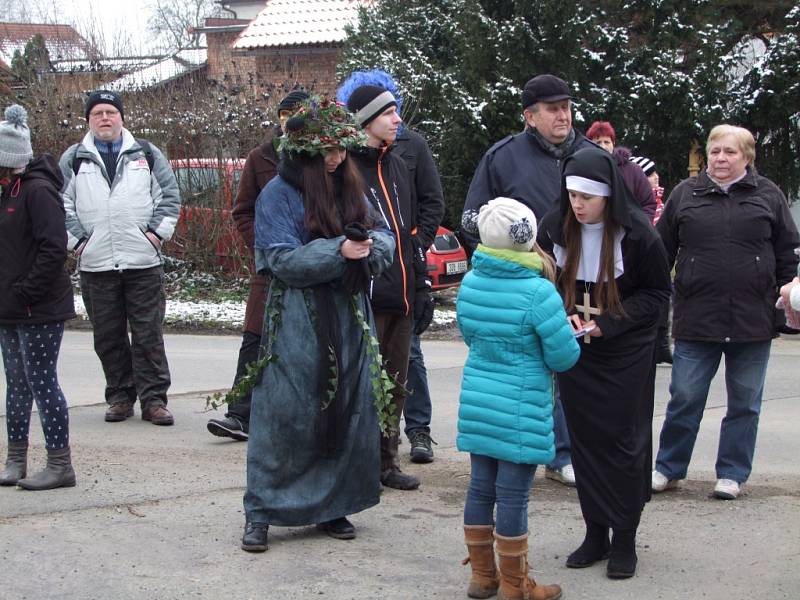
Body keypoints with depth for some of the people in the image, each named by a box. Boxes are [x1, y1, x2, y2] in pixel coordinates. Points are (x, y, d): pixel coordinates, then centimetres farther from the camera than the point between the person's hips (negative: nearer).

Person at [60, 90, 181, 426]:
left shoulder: (146, 154, 10)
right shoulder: (74, 159, 9)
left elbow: (170, 196, 9)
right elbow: (61, 203, 7)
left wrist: (157, 232, -2)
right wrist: (76, 240, -2)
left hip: (144, 262, -1)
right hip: (95, 263, 1)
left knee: (148, 334, -2)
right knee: (108, 336, 7)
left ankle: (153, 398, 3)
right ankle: (120, 396, 18)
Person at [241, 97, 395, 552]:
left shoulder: (351, 187, 11)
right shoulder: (278, 195, -6)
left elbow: (385, 238, 12)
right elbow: (283, 261, -13)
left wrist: (372, 243, -11)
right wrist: (338, 251, -22)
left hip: (350, 321, 6)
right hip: (298, 325, -6)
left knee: (347, 415, 8)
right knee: (286, 417, -5)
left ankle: (333, 506, 20)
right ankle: (261, 513, 4)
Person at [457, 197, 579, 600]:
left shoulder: (469, 284, 1)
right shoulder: (539, 292, -18)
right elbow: (564, 356, -13)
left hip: (477, 401, 6)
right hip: (521, 409, -6)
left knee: (481, 488, 14)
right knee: (513, 495, 1)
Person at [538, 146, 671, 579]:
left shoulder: (638, 233, -17)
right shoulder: (556, 226, -7)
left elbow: (657, 292, -8)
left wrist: (607, 323, -19)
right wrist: (562, 315, -13)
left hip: (626, 353, -3)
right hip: (574, 350, 4)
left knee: (624, 439, 2)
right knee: (583, 438, 8)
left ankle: (625, 539, 13)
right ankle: (595, 532, 21)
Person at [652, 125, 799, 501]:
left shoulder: (768, 196, 5)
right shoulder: (685, 194, 6)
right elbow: (662, 251, 9)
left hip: (753, 322, 0)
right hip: (695, 320, 0)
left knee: (745, 403, 8)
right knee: (684, 399, 4)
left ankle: (732, 475, 19)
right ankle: (668, 469, 17)